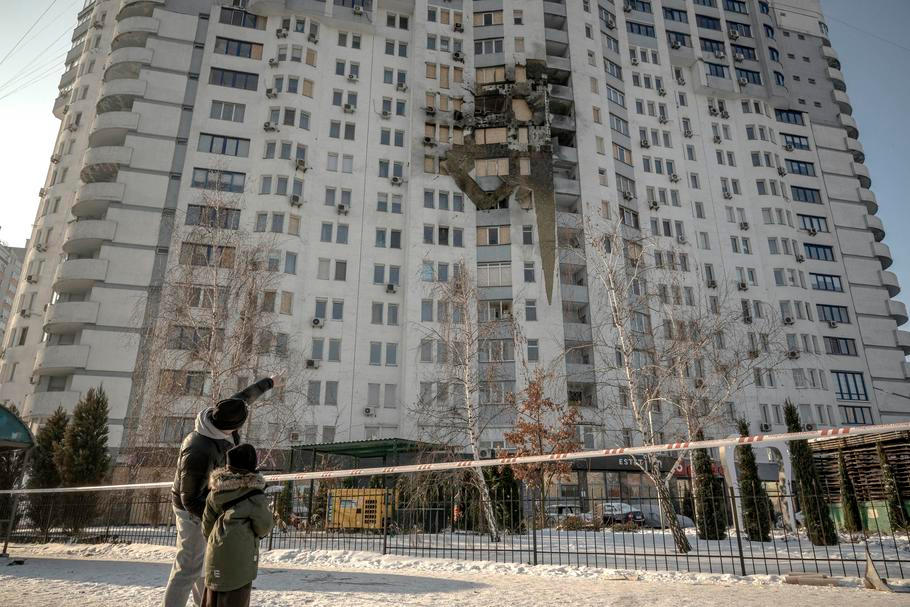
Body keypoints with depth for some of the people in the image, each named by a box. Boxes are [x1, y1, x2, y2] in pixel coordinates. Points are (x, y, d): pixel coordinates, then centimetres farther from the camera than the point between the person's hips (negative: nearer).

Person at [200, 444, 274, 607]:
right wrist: (260, 532, 16)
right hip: (240, 555, -6)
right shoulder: (255, 495, -12)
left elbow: (206, 525, 13)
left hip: (215, 553, 6)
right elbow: (264, 526, -7)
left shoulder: (215, 492, 5)